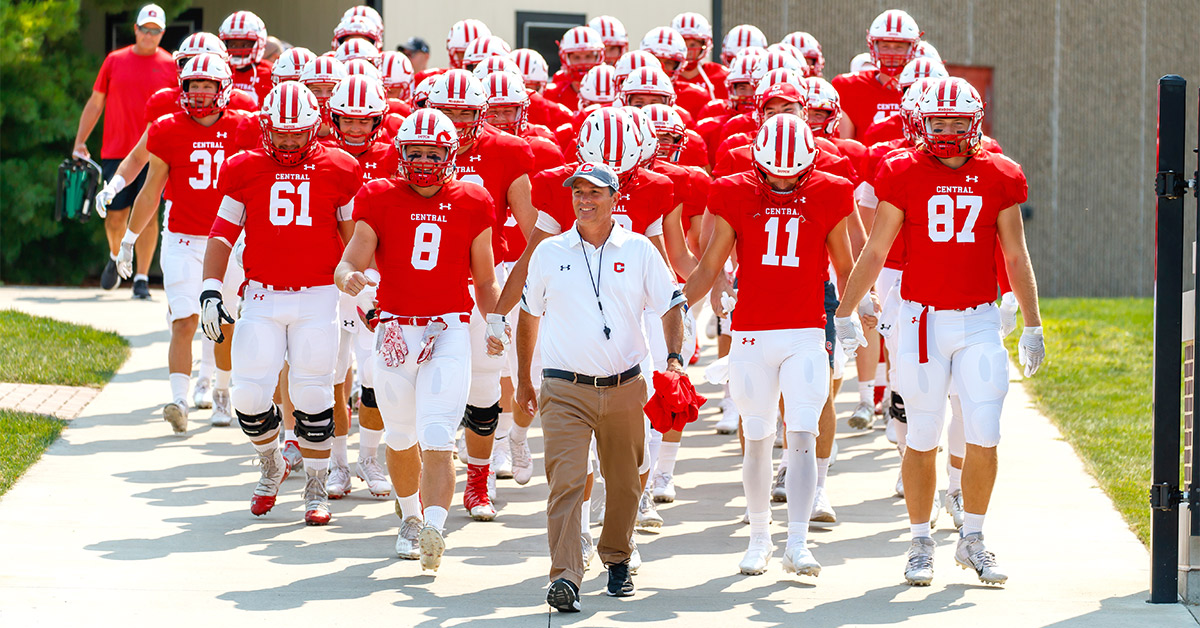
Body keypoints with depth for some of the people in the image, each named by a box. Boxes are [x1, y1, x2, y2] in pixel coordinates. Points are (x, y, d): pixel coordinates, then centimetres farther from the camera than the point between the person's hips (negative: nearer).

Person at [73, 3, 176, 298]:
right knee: (115, 216, 4)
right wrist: (80, 141, 7)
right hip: (116, 150, 2)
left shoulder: (171, 66, 4)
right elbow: (95, 103, 13)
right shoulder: (115, 61, 8)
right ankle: (115, 257, 34)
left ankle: (142, 279, -3)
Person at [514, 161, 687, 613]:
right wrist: (523, 379, 19)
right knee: (565, 481, -15)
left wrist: (674, 359, -7)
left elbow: (670, 307, 9)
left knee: (624, 482, 12)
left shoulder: (639, 251, 3)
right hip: (565, 389, -1)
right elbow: (529, 316, 16)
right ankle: (564, 576, -21)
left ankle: (617, 560, 33)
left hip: (624, 388, 1)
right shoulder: (549, 253, 5)